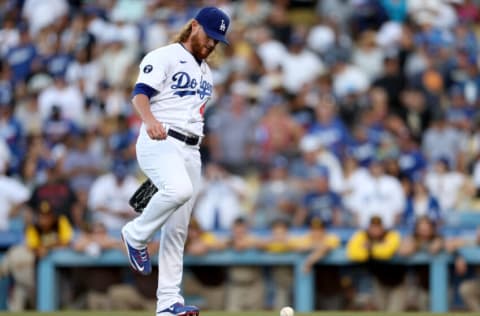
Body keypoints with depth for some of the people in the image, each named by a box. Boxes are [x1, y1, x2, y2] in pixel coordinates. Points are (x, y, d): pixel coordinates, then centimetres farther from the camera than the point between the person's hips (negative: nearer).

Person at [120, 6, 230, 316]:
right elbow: (140, 94, -14)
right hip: (159, 142, -7)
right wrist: (150, 120, -35)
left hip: (191, 150, 7)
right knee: (179, 190, -36)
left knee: (177, 230, 2)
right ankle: (136, 235, -12)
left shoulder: (206, 72, 25)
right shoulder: (164, 57, -1)